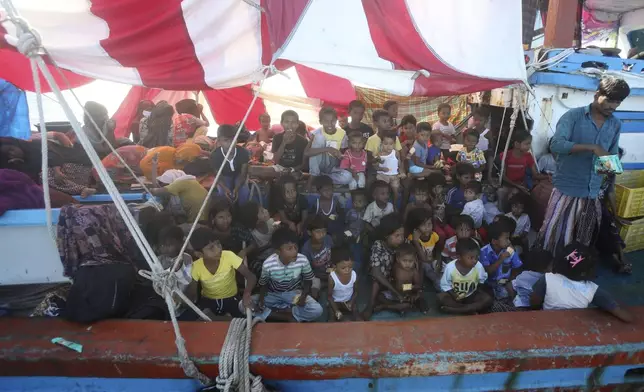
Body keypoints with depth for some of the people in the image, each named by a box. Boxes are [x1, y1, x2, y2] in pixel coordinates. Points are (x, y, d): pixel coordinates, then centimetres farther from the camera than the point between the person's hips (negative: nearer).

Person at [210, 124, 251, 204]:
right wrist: (225, 189, -36)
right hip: (225, 176, 0)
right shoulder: (215, 155, -30)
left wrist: (237, 188, -35)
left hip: (239, 175, 0)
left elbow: (243, 174, -20)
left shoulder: (243, 152, -31)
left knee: (244, 192, -25)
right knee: (222, 193, -26)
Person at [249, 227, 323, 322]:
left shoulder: (303, 260, -24)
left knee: (317, 310, -26)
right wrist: (261, 298, -20)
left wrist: (304, 295, -21)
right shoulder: (268, 264, -24)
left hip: (294, 293, -1)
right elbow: (263, 284, -3)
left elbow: (308, 280, -5)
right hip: (273, 294, 1)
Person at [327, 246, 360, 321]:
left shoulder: (354, 275, -21)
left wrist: (351, 302, -16)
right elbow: (329, 296, -15)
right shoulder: (332, 278, -29)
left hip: (349, 301, 2)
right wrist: (336, 311, -20)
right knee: (332, 317, -20)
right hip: (335, 302, -2)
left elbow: (355, 291, -1)